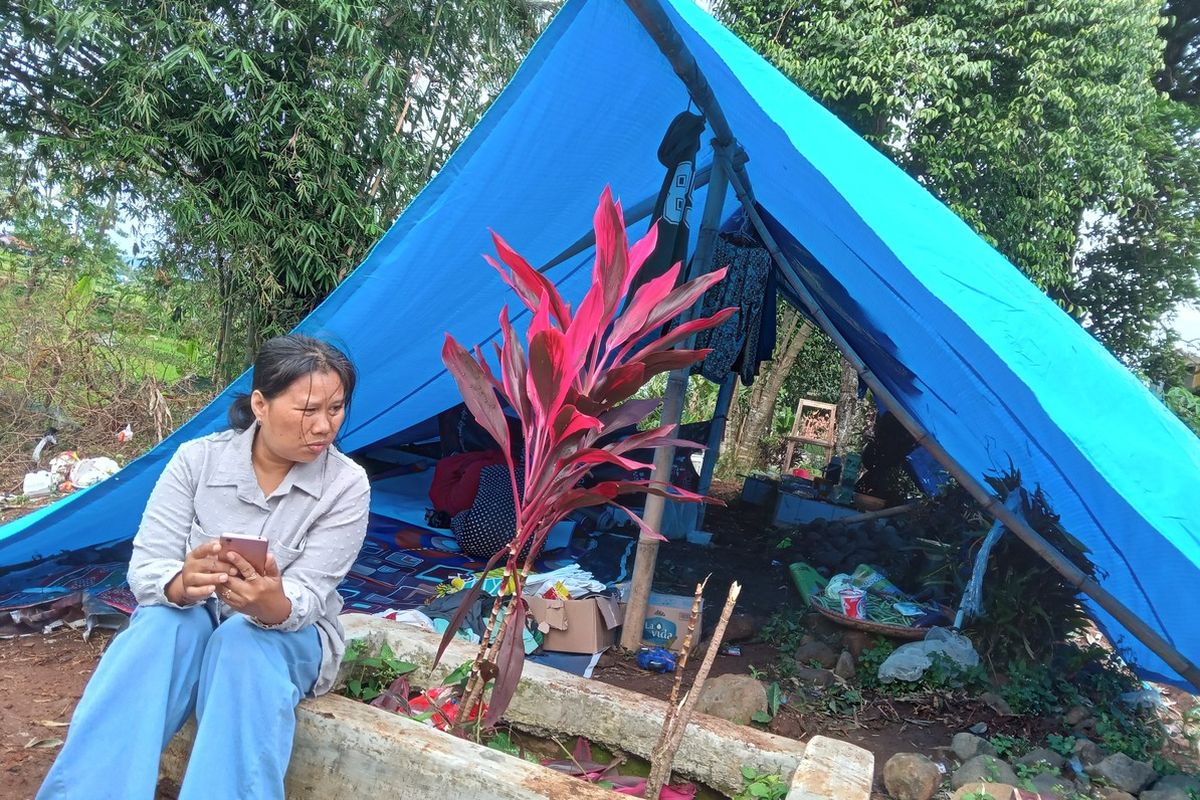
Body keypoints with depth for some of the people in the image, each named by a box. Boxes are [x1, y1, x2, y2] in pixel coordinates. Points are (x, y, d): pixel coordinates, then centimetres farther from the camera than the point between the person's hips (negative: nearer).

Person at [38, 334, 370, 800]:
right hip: (189, 619, 2)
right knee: (167, 622, -33)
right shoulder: (198, 459, -13)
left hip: (286, 635, -1)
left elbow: (306, 598, -22)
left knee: (245, 644, -36)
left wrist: (274, 606, -47)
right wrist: (180, 584, -41)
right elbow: (145, 565, -16)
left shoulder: (347, 485, -18)